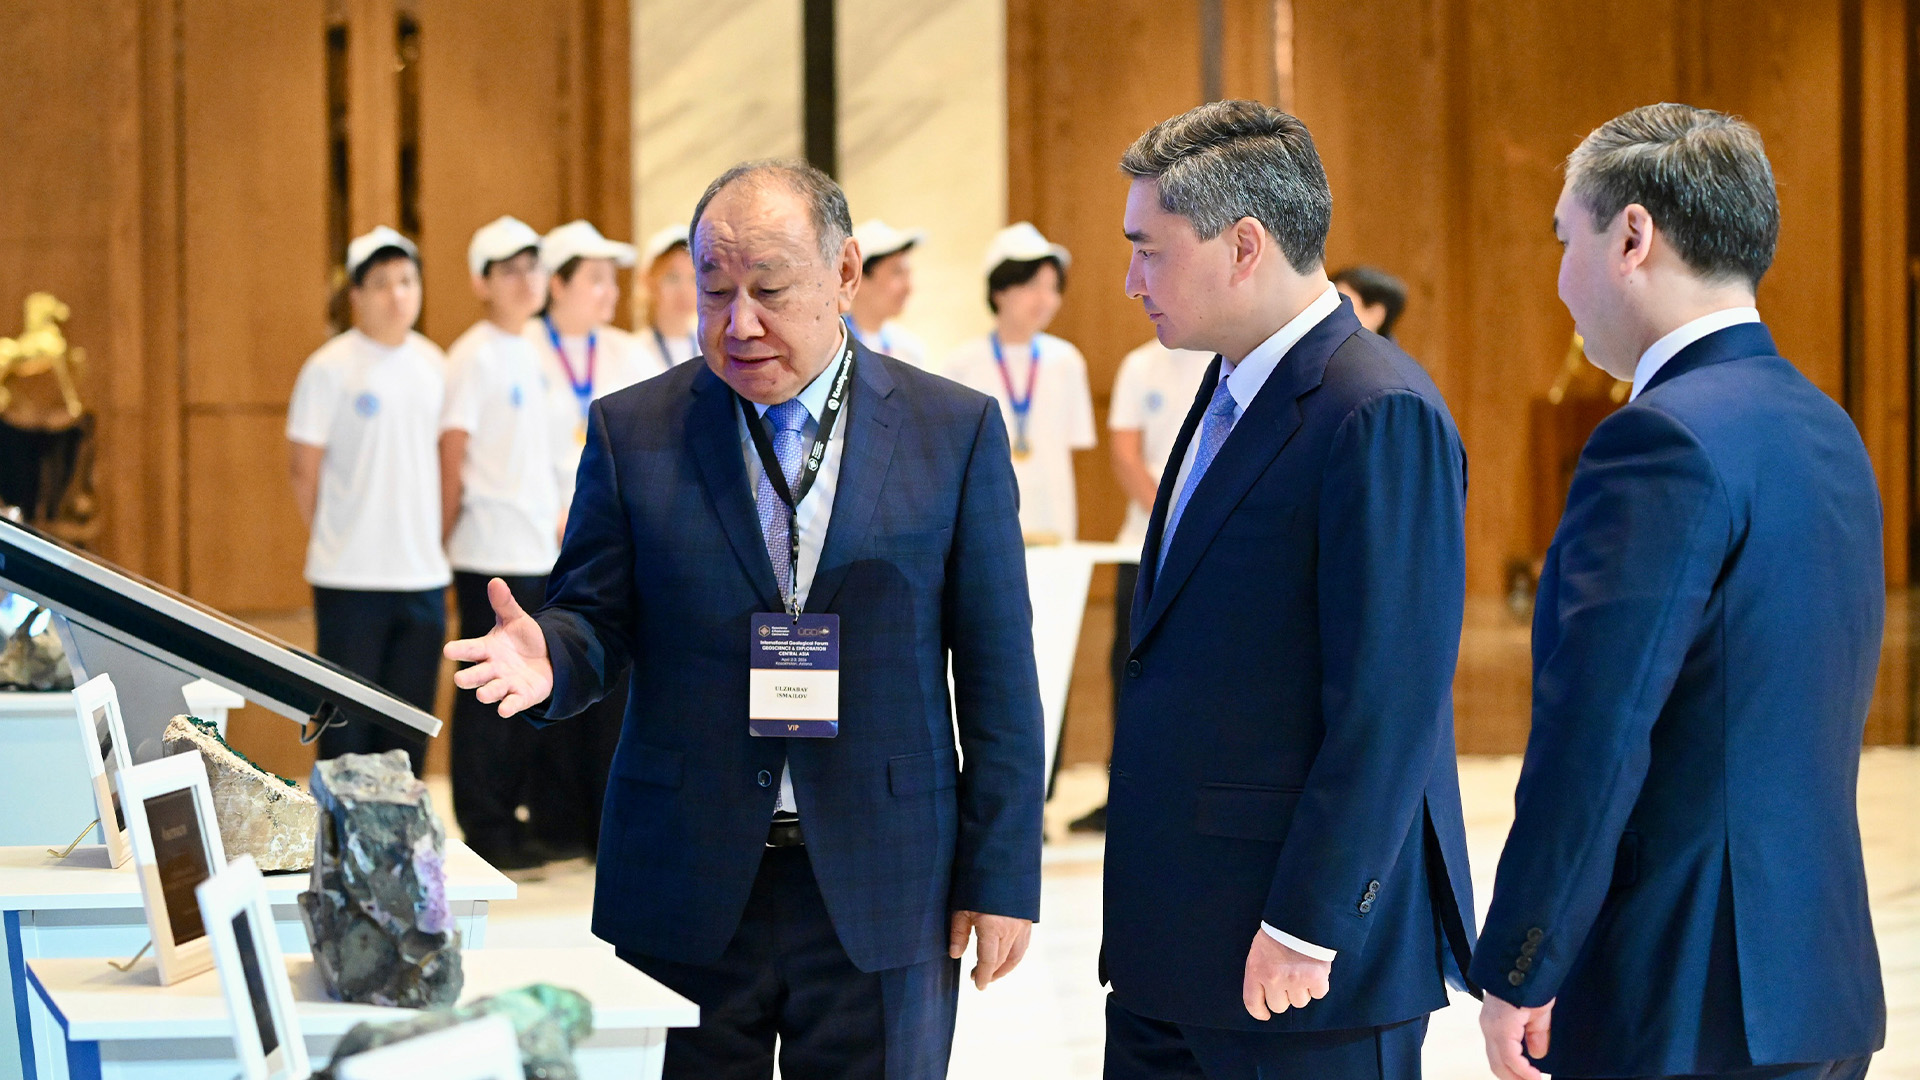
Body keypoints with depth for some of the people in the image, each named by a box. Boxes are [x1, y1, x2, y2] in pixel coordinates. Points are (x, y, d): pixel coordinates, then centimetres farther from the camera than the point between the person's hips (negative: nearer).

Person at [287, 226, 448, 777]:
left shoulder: (433, 365, 9)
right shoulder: (329, 369, -7)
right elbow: (305, 472, -2)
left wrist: (435, 540, 11)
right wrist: (332, 542, 2)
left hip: (424, 574, 5)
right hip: (351, 581, -5)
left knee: (410, 727, 9)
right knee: (348, 728, -1)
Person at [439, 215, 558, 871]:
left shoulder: (530, 352, 14)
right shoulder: (474, 356, -10)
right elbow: (452, 458, -10)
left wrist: (556, 512, 13)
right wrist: (446, 546, -9)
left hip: (540, 553, 8)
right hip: (491, 553, -8)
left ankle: (512, 816, 20)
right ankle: (484, 831, 3)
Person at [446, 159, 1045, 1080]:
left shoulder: (955, 431, 1)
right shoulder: (634, 432, 3)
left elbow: (997, 675, 1)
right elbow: (597, 618, 6)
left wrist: (1002, 876, -1)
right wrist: (549, 656, -19)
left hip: (881, 894, 0)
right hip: (688, 893, 1)